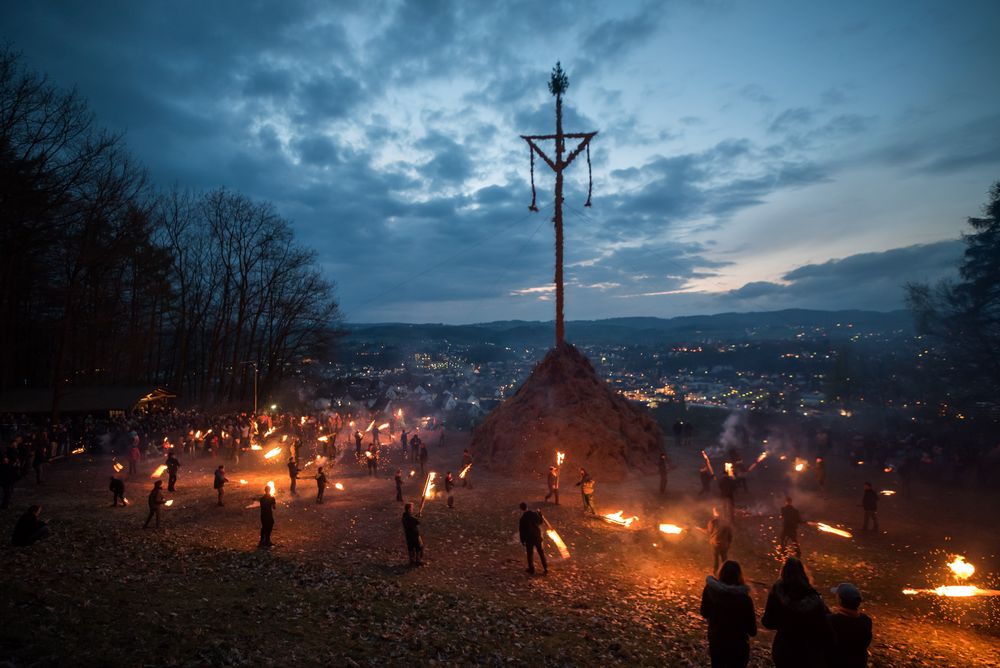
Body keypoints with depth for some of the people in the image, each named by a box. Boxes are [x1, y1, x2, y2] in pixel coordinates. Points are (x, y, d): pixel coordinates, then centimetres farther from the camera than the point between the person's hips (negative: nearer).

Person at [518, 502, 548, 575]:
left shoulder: (522, 519, -17)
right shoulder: (534, 514, -9)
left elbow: (522, 531, -10)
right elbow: (541, 522, 5)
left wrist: (522, 541, 1)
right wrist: (539, 513, 18)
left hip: (529, 538, -3)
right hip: (537, 536, 3)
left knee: (530, 553, 15)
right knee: (541, 552, 15)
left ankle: (531, 569, 23)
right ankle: (545, 569, 17)